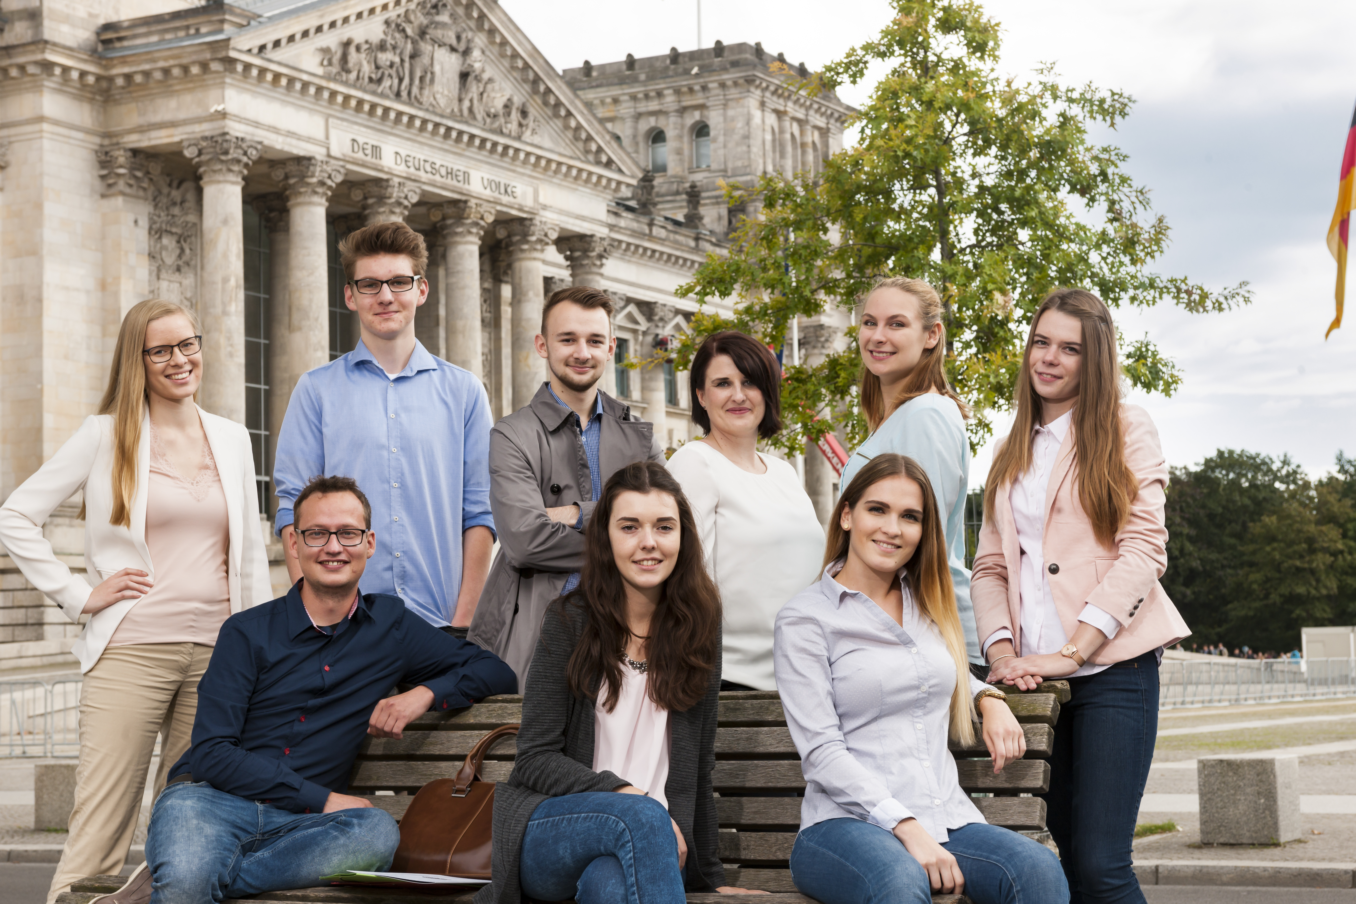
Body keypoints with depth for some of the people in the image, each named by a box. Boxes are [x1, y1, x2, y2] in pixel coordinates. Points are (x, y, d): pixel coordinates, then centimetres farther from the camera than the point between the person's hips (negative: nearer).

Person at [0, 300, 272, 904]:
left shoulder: (232, 440, 14)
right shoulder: (107, 433, 3)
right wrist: (79, 595, -4)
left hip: (217, 651, 4)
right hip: (133, 650, -4)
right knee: (100, 832, -7)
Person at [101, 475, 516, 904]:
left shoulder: (391, 624, 13)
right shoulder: (248, 632, 5)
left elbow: (496, 672, 19)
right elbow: (211, 752, -4)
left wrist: (426, 693, -2)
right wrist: (324, 799, -11)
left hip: (297, 822, 4)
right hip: (212, 800, -4)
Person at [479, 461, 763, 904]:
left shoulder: (698, 629, 10)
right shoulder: (570, 620, 1)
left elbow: (697, 767, 15)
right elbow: (535, 759, -3)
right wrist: (623, 794, -17)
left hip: (650, 842, 1)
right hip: (547, 837, -1)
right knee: (642, 817, -36)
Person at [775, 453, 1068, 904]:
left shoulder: (929, 605, 19)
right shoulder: (805, 618, 1)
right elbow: (822, 752, -8)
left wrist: (989, 698, 16)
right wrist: (906, 828, -18)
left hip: (947, 820, 5)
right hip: (847, 823, -5)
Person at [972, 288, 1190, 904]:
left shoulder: (1125, 430, 5)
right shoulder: (1013, 452, 21)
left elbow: (1143, 551, -5)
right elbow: (990, 565, 15)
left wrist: (1070, 651, -13)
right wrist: (1002, 650, -4)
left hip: (1111, 667, -5)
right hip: (1036, 676, 5)